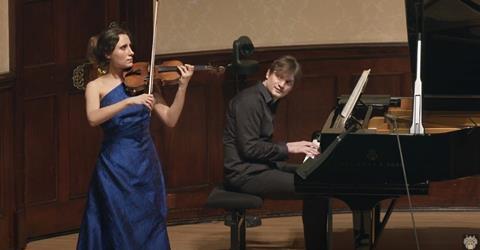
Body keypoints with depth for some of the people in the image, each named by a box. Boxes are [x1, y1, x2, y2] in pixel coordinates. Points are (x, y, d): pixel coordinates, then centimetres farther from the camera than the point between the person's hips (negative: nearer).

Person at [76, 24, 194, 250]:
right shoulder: (96, 86, 0)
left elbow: (170, 119, 1)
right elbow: (93, 118, -20)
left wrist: (182, 87, -10)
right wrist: (130, 101, -29)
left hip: (146, 163, 3)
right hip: (116, 165, -3)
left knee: (150, 229, 6)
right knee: (122, 231, -4)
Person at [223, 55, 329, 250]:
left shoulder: (268, 101, 13)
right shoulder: (250, 101, -18)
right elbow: (249, 148, -23)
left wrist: (299, 147, 2)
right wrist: (288, 148, -17)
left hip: (258, 166, 11)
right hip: (244, 173, -11)